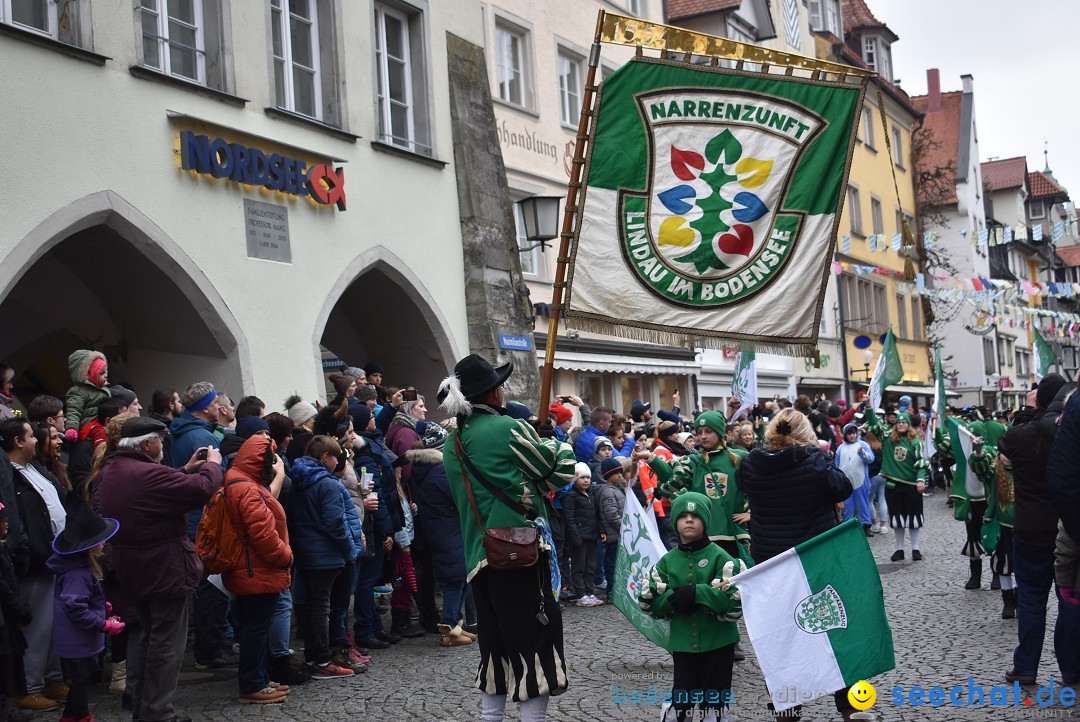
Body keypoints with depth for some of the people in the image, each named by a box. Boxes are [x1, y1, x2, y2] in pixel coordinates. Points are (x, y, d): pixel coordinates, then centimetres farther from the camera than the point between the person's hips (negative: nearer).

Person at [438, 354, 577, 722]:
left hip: (479, 553, 7)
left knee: (495, 642, 16)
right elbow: (561, 470, -3)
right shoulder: (507, 428, -9)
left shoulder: (452, 442, 12)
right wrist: (562, 446, 18)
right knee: (536, 640, -2)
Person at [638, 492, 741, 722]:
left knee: (714, 700, 6)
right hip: (682, 643, 2)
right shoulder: (667, 561, 5)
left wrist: (697, 593, -22)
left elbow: (736, 598, -15)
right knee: (681, 699, 6)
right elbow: (649, 602, 3)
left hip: (718, 642, -2)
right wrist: (674, 597, -16)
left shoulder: (720, 558, -5)